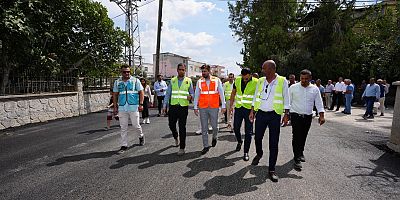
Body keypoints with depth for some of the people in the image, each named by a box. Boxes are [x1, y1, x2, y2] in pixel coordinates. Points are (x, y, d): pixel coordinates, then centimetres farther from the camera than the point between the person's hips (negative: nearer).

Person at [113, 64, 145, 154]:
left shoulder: (135, 80, 3)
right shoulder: (117, 82, 10)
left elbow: (141, 92, 2)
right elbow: (115, 95, 14)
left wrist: (141, 104, -7)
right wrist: (115, 107, 8)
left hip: (134, 107, -2)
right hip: (122, 108, 3)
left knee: (135, 125, 1)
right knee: (123, 127, 5)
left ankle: (141, 136, 32)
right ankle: (124, 146, 14)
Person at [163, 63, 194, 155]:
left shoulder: (188, 81, 4)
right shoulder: (172, 80, 8)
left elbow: (192, 93, 5)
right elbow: (168, 94, 8)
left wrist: (190, 96, -19)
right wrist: (164, 105, 2)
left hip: (183, 107, -2)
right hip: (173, 106, 2)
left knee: (182, 127, 0)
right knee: (171, 124, 8)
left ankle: (182, 148, 10)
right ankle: (176, 137, 40)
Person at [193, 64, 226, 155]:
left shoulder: (217, 80, 0)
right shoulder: (199, 81, 5)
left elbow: (221, 94, 3)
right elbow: (196, 95, 9)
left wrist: (223, 106, 0)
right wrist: (195, 107, 6)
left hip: (214, 107, -1)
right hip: (203, 108, 2)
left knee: (214, 126, 4)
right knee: (204, 128, 4)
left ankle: (214, 137, 38)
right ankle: (206, 146, 16)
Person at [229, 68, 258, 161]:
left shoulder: (256, 82, -11)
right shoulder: (237, 80, 1)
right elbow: (233, 93, 12)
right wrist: (231, 106, 9)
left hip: (249, 109, -4)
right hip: (238, 108, 4)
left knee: (248, 132, 1)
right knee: (236, 128, 12)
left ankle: (246, 152, 12)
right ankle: (239, 141, 42)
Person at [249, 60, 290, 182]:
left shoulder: (282, 81, -3)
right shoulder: (260, 81, 7)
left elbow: (286, 99, 1)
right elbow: (255, 97, 12)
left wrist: (286, 114, -3)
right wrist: (252, 111, 8)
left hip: (275, 115, -3)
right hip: (261, 114, 3)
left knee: (274, 143, 2)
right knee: (258, 137, 10)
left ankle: (271, 170, 13)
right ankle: (259, 154, 42)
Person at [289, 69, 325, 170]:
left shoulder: (315, 89, 4)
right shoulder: (293, 87, -3)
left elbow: (319, 103, 4)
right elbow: (288, 101, 1)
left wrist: (321, 115, -5)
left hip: (308, 116, 3)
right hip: (296, 115, -3)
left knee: (303, 136, 14)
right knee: (296, 136, -9)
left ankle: (300, 152, 36)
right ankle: (297, 159, -6)